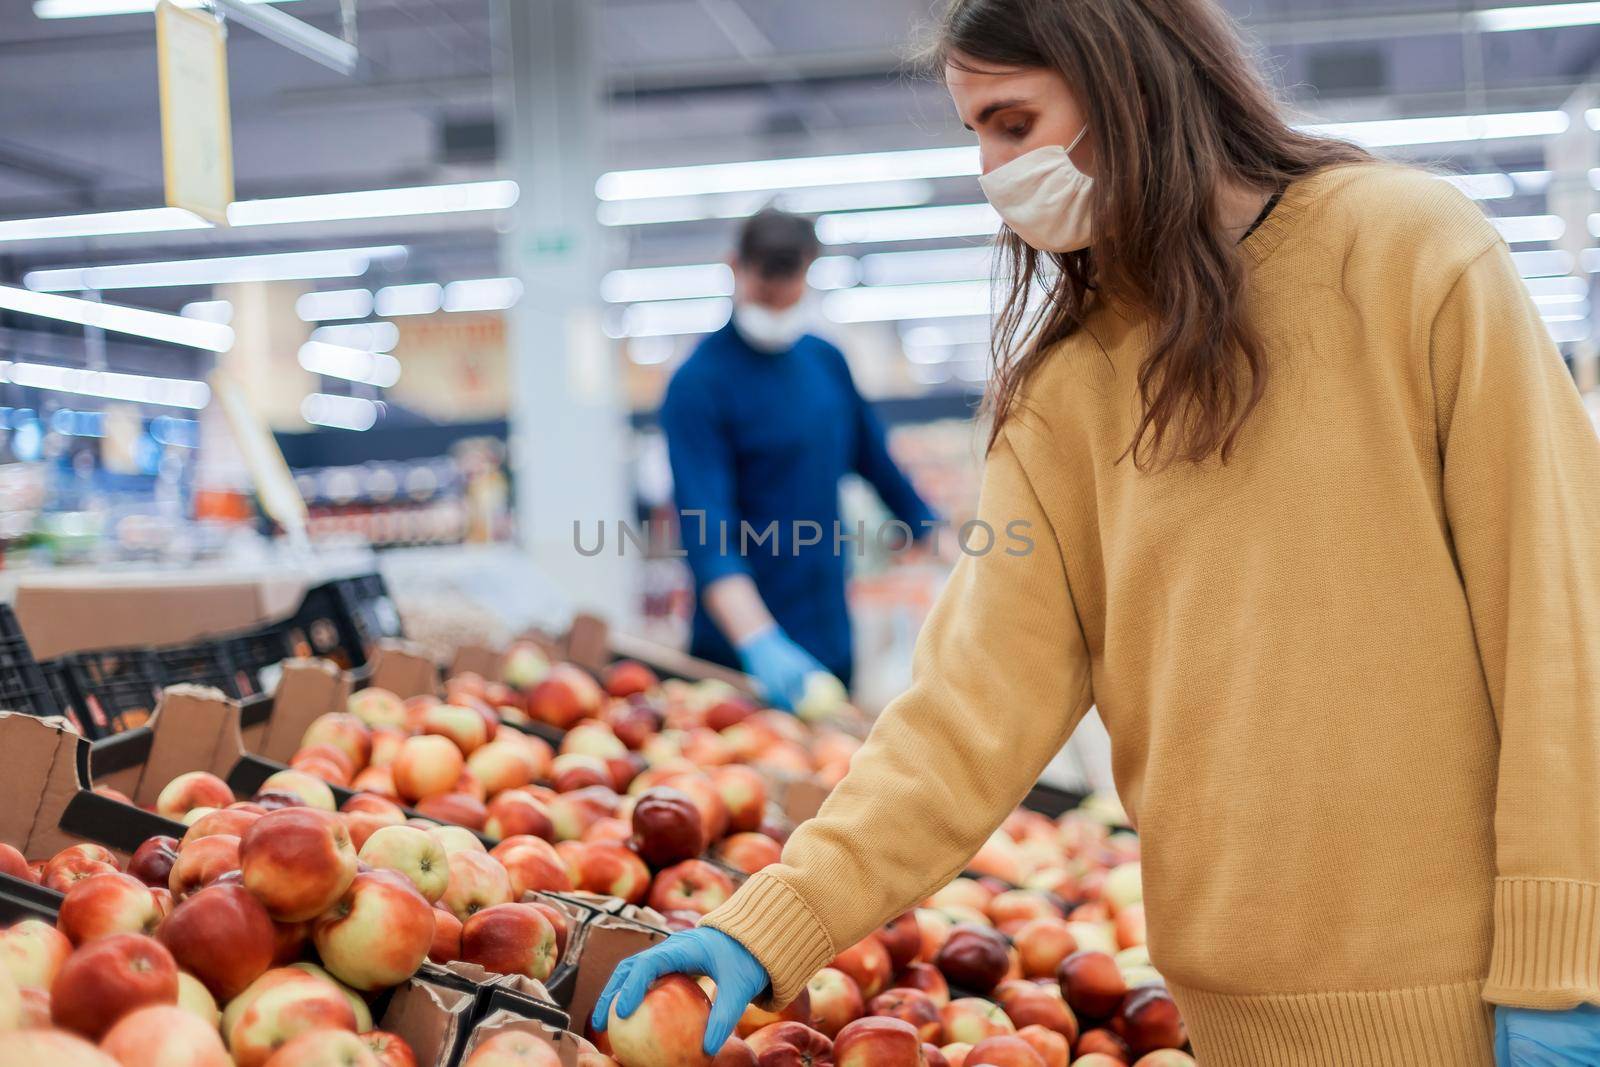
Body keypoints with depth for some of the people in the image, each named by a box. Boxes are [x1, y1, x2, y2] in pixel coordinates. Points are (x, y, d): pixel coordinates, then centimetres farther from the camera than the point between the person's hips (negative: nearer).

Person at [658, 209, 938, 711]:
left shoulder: (826, 361, 8)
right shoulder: (699, 384, -12)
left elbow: (878, 463, 20)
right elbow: (706, 529, -22)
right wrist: (759, 643, -35)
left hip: (831, 646, 6)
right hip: (739, 656, -6)